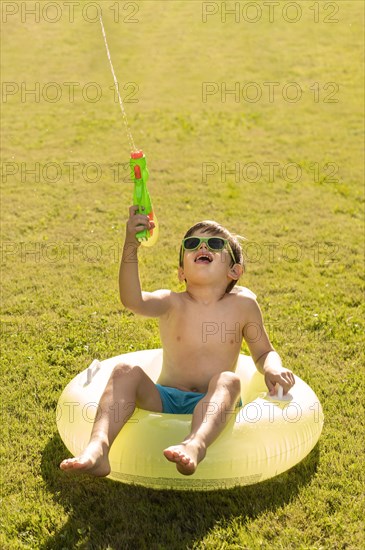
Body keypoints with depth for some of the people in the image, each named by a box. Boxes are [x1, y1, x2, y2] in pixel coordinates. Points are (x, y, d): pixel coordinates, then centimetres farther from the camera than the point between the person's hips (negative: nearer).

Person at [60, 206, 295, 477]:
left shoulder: (242, 304, 0)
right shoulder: (172, 303, -4)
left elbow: (263, 352, 13)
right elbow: (133, 300, -26)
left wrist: (273, 368, -12)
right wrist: (131, 246, -40)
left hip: (210, 405, -1)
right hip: (164, 399, 1)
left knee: (228, 380, -32)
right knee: (126, 372, -23)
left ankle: (195, 445, -59)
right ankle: (98, 448, -42)